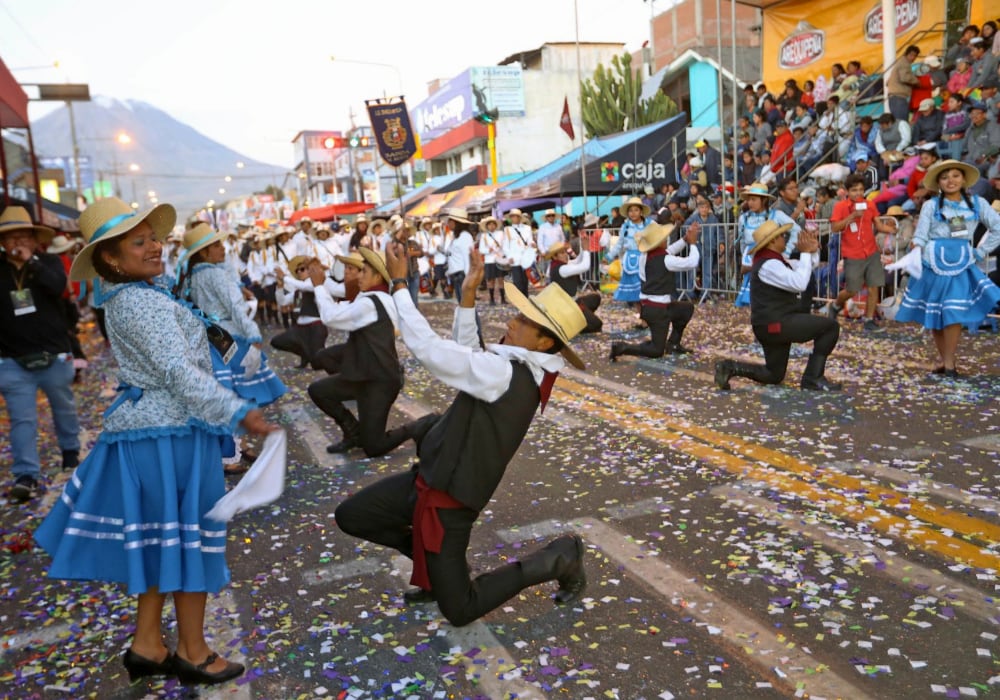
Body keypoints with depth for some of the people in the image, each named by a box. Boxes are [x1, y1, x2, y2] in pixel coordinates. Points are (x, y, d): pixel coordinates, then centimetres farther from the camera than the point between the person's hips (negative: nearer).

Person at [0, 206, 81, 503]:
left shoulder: (49, 262, 0)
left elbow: (58, 286, -21)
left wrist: (32, 261, -21)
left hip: (55, 355, 0)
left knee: (64, 407, 19)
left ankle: (70, 451, 40)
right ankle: (26, 476, -1)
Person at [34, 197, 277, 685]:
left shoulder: (125, 297, 11)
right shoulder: (144, 303, -20)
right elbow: (180, 373, -27)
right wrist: (238, 413, -28)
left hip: (148, 430, 10)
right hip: (172, 434, -10)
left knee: (161, 540, 18)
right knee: (189, 540, 3)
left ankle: (147, 644, 30)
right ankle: (193, 653, 18)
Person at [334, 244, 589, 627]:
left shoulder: (507, 375, -28)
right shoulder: (524, 367, 0)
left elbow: (429, 349, -28)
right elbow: (467, 354, 13)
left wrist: (399, 285, -19)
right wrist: (468, 295, 2)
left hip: (450, 496, -9)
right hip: (430, 476, 9)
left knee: (459, 611, 4)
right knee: (350, 516, 14)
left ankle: (558, 559, 13)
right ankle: (437, 567, 23)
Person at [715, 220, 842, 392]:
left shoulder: (774, 260, 15)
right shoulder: (769, 264, -17)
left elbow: (805, 267, 22)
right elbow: (799, 284, -25)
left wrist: (813, 250, 2)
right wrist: (805, 253, -17)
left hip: (774, 323, 10)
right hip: (774, 324, -10)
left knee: (774, 375, 17)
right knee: (830, 326, -10)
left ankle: (730, 367, 5)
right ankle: (813, 378, -6)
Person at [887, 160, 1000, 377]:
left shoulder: (977, 203, 4)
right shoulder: (931, 205, 0)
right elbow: (920, 237, -4)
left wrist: (980, 252, 4)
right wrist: (914, 258, -19)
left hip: (961, 266, 1)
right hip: (933, 265, 0)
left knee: (954, 315, -7)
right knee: (934, 316, 6)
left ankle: (948, 362, 2)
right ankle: (943, 358, 21)